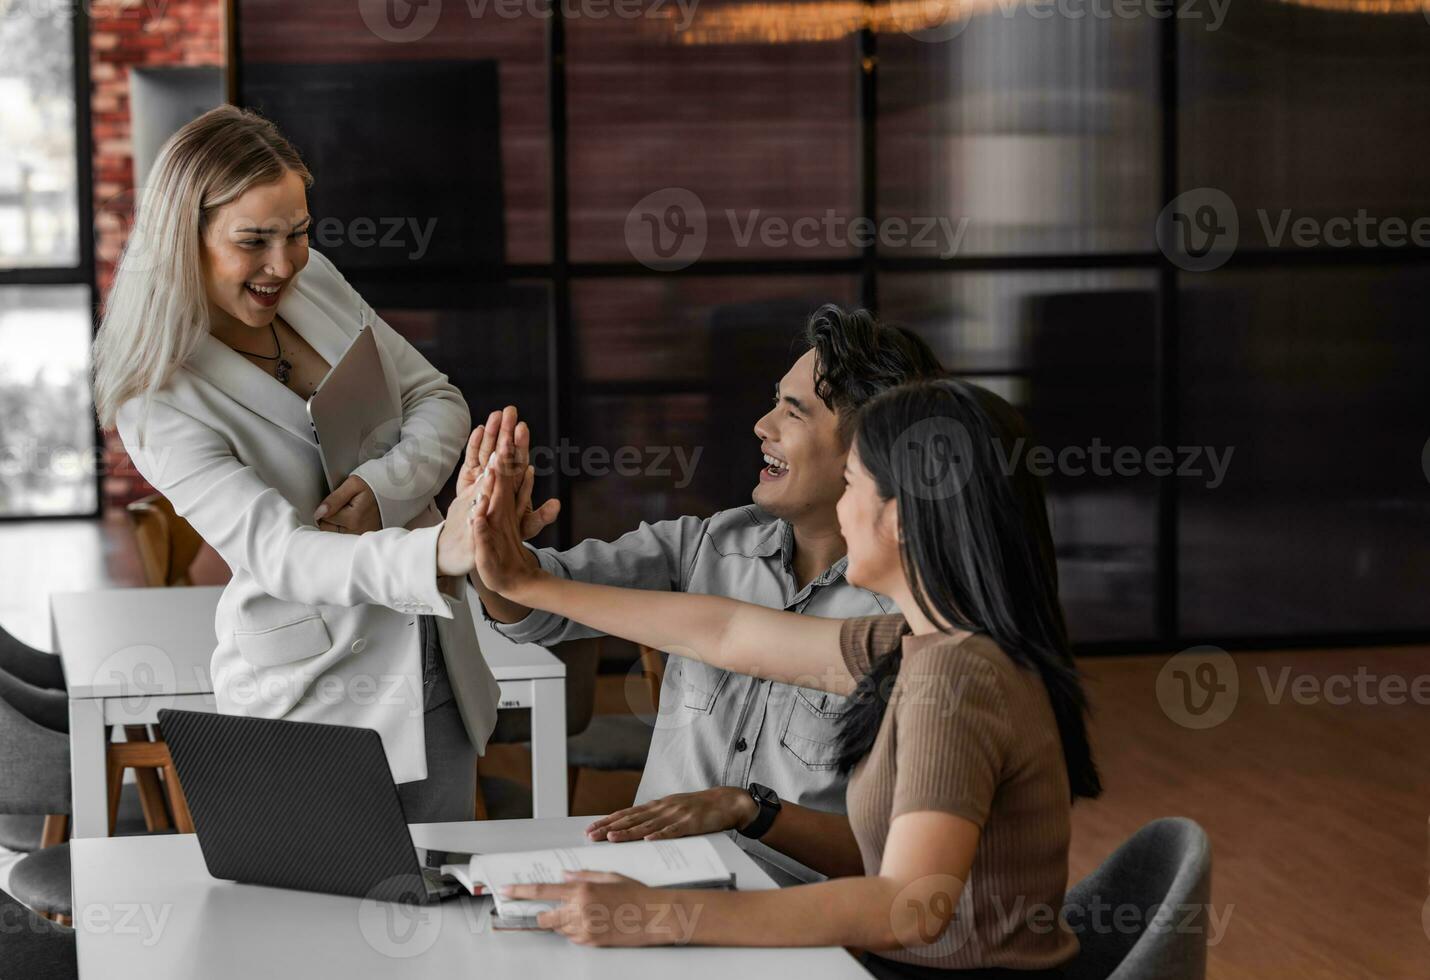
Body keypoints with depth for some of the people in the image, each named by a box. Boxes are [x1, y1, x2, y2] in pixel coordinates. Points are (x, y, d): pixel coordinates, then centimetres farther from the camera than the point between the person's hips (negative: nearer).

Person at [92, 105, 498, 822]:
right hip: (311, 696, -6)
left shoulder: (314, 281, 1)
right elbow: (278, 554, -30)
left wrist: (383, 487, -16)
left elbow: (437, 399, 7)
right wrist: (437, 552, -48)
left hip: (436, 671, 6)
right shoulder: (158, 403, -19)